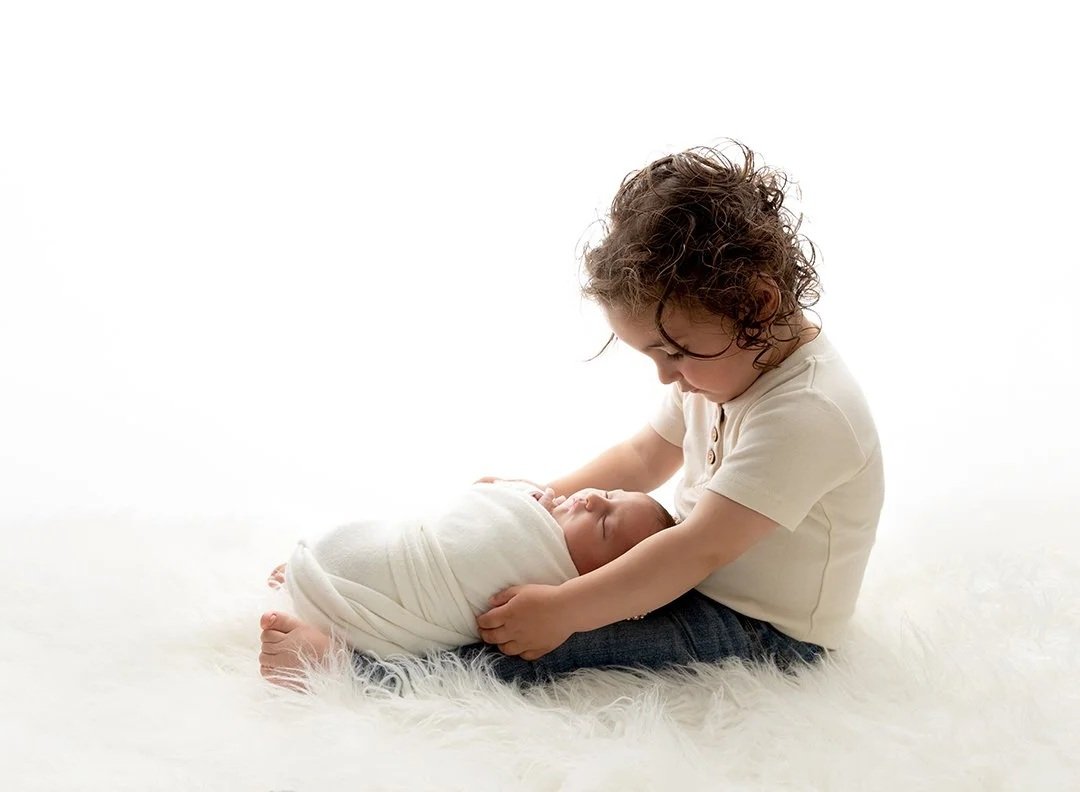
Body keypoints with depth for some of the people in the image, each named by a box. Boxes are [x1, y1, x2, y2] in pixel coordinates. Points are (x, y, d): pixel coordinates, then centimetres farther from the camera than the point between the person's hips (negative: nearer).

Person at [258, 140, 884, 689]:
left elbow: (699, 549, -34)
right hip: (694, 578, 9)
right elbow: (644, 458, 14)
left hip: (762, 630, -9)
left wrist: (562, 611, -36)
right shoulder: (725, 363, 1)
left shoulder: (807, 413, -29)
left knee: (537, 647, -26)